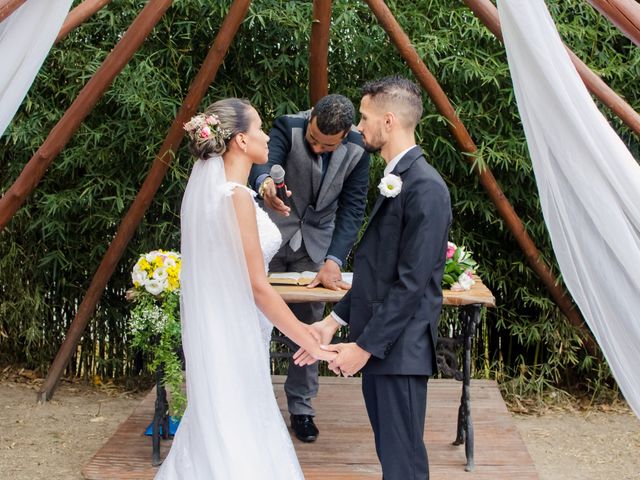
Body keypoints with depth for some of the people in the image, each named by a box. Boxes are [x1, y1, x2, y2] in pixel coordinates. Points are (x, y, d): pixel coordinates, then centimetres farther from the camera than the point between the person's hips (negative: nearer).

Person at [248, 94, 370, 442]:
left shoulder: (357, 150, -13)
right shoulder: (288, 127, -20)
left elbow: (352, 209, -13)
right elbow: (265, 161, -39)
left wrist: (334, 260, -25)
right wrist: (265, 182, -64)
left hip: (316, 243, 2)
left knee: (309, 324, 3)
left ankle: (301, 408, 17)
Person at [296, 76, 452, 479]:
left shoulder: (425, 187, -17)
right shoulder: (395, 179, 14)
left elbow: (412, 281, -20)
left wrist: (366, 346, -17)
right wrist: (336, 320, 15)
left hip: (399, 348, -10)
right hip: (376, 344, 10)